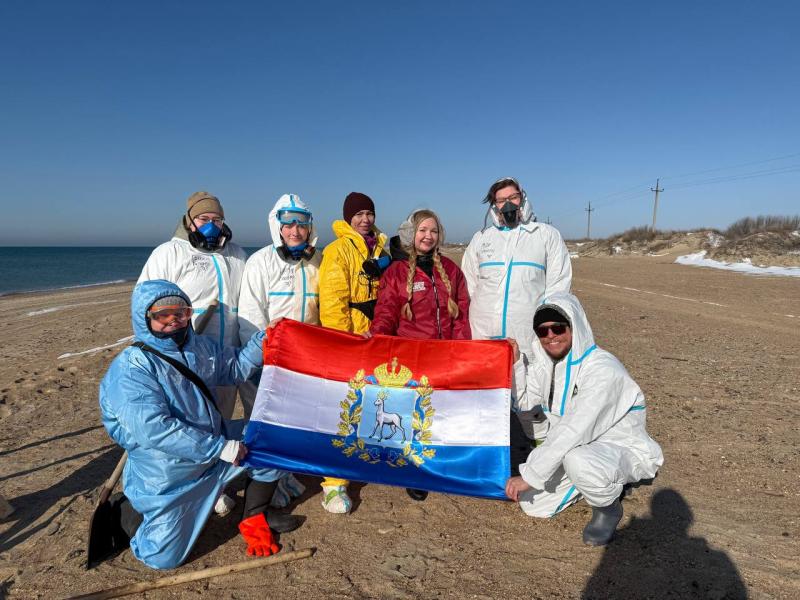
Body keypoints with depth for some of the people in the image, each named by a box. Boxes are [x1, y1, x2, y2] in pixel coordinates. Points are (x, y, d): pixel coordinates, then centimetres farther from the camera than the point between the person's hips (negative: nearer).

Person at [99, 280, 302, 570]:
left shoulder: (198, 347, 0)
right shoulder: (130, 369, -22)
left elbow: (235, 367, 16)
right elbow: (154, 429, -31)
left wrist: (263, 339, -2)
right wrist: (221, 448, -29)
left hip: (215, 443, 6)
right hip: (165, 475, -6)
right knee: (162, 558, -1)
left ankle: (254, 517, 18)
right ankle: (126, 510, 28)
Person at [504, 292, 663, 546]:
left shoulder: (602, 369, -29)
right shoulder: (545, 362, -3)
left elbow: (573, 430, -35)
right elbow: (524, 400, 1)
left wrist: (529, 475, -32)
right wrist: (514, 362, -13)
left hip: (623, 449, -8)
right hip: (577, 447, 8)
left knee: (578, 460, -40)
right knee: (533, 504, 3)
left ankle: (608, 508, -4)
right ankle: (606, 481, 23)